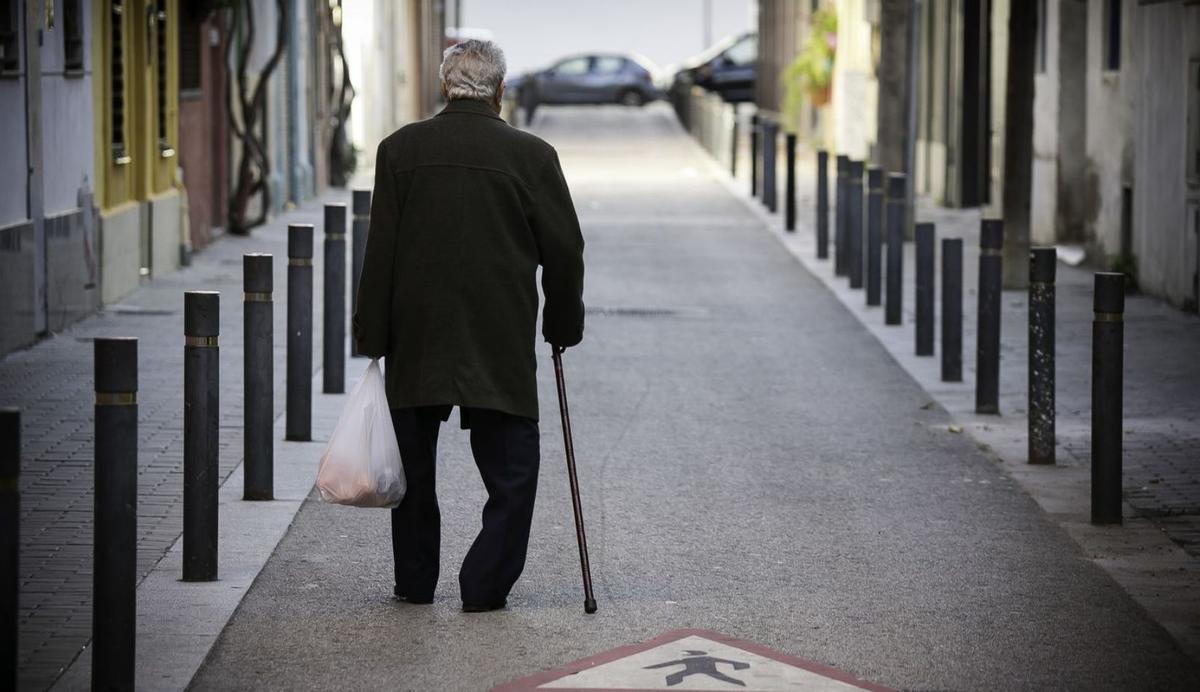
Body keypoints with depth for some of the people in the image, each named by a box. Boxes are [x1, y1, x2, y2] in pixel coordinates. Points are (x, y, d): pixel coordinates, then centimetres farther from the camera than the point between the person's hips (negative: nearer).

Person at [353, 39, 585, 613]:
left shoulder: (399, 150, -2)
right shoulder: (531, 155, -6)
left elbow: (379, 251, -2)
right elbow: (564, 250, -1)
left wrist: (372, 337, 3)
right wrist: (563, 324, 13)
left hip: (414, 341, 2)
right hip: (501, 344, -2)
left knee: (413, 464, 16)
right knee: (511, 469, 7)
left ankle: (414, 581, 23)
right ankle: (485, 584, 3)